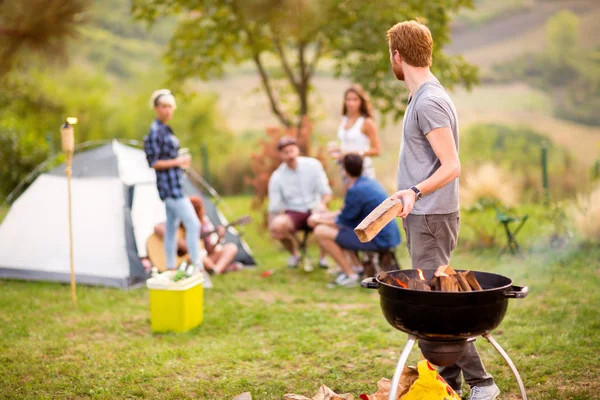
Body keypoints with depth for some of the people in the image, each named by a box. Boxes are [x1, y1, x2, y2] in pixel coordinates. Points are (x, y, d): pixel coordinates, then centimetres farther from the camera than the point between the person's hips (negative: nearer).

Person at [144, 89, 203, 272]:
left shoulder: (165, 130, 14)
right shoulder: (155, 132, -14)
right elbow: (154, 163, -17)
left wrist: (181, 161, 6)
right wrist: (177, 161, -16)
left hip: (174, 184, 10)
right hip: (169, 184, -10)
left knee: (171, 227, 13)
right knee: (193, 224, -12)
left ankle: (171, 269, 20)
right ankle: (198, 268, -10)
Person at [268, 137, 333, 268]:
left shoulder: (313, 165, -4)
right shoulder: (277, 177, -3)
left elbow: (326, 192, -4)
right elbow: (274, 207, -2)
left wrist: (322, 204, -26)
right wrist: (272, 228, -16)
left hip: (313, 210, 0)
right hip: (293, 213, 0)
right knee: (277, 224, -34)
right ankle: (294, 254, 1)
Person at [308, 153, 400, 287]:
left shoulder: (355, 190, -18)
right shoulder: (371, 182, 10)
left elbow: (345, 219, -9)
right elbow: (350, 212, 19)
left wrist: (320, 220, 7)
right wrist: (325, 216, 17)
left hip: (379, 240, -10)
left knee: (321, 232, -10)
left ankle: (350, 274, -3)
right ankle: (357, 266, 24)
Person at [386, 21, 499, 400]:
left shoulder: (429, 102, -16)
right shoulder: (426, 96, 15)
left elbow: (451, 166, -22)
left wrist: (415, 192, -35)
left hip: (432, 218, -10)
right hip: (424, 216, 10)